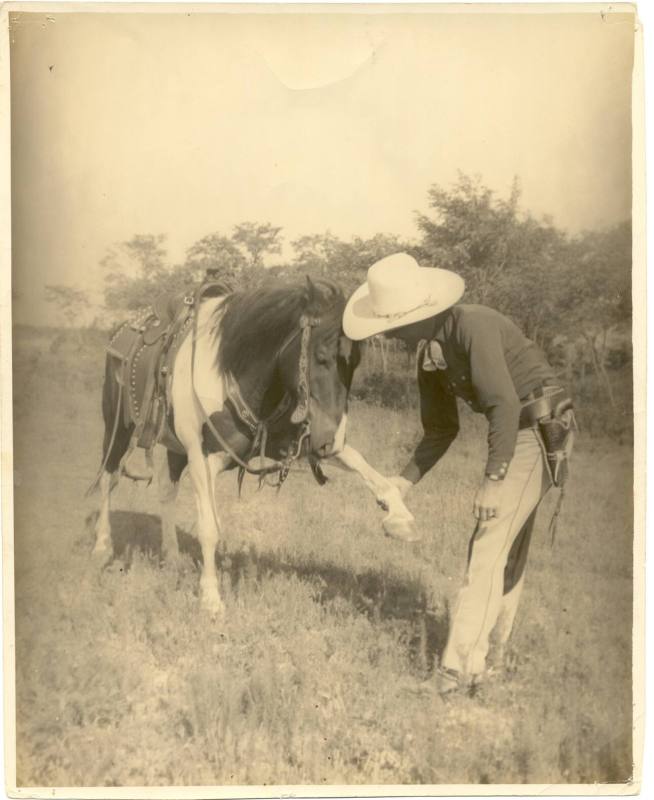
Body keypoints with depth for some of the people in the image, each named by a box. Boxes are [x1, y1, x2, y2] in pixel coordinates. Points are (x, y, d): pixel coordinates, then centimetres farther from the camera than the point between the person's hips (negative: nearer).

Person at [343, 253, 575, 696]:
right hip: (516, 434, 9)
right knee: (508, 547, 16)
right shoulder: (428, 352, 5)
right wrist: (405, 481, 4)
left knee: (487, 548, -11)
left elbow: (505, 406, -28)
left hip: (539, 431, -9)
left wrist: (492, 480, -26)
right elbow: (442, 428, 12)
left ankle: (462, 665, -6)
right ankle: (493, 651, 28)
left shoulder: (474, 326, -23)